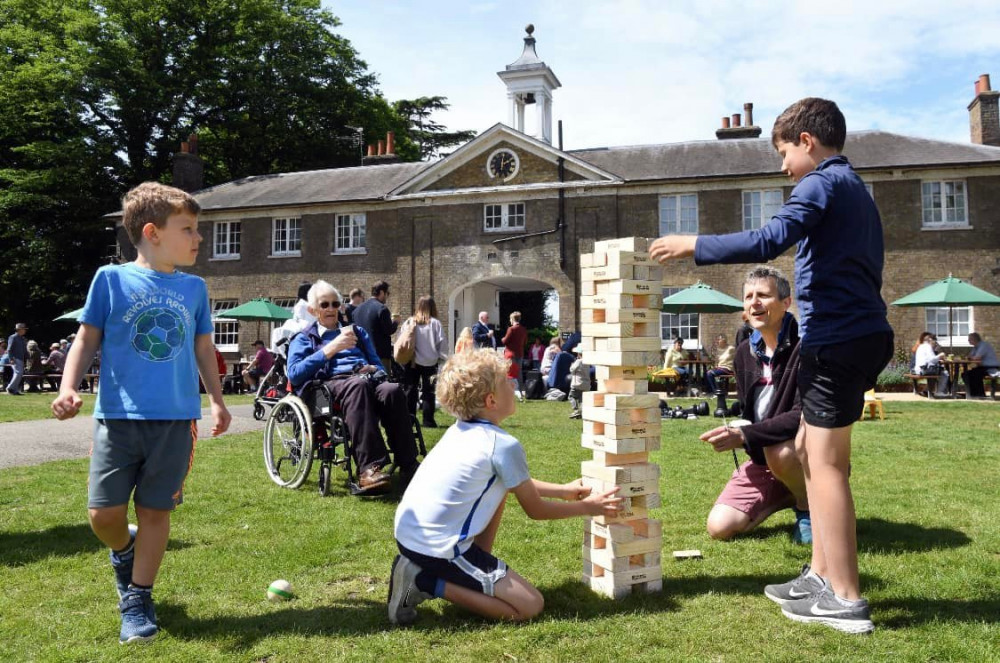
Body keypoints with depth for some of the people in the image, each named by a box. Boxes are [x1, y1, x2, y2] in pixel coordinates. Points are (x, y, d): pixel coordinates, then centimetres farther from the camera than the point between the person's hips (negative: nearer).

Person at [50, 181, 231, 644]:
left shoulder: (194, 288, 8)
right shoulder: (111, 279, 0)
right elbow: (87, 339, 3)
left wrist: (216, 399, 13)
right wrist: (68, 388, -11)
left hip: (175, 419, 2)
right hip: (118, 416, -2)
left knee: (155, 511, 6)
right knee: (104, 514, 0)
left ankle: (138, 599, 22)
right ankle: (124, 549, 35)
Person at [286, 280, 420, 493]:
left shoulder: (357, 331, 33)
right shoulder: (304, 339, 23)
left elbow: (379, 364, 27)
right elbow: (294, 375, 3)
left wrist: (374, 370, 2)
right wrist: (330, 349, -4)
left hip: (368, 378, 3)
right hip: (332, 382, -3)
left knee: (393, 390, -35)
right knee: (358, 385, -40)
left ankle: (408, 467, -40)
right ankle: (368, 468, -50)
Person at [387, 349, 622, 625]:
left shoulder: (460, 430, 11)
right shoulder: (505, 446, -15)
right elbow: (535, 510, -2)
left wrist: (563, 490, 29)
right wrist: (587, 507, 13)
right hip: (438, 548, -9)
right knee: (531, 606, -5)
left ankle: (477, 574, 20)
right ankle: (427, 583, -8)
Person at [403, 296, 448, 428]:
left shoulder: (410, 322, -3)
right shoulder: (435, 323, -8)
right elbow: (441, 342, -7)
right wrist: (443, 357, 3)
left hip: (411, 361, 2)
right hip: (430, 362, -2)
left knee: (410, 390, 11)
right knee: (428, 391, 5)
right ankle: (427, 420, 3)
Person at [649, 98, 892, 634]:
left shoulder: (822, 182, -8)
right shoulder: (855, 188, 22)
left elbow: (767, 241, -23)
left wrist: (693, 245, -14)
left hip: (838, 338, -10)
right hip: (861, 333, 10)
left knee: (825, 461, -6)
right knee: (809, 449, 14)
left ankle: (846, 600, -1)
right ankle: (822, 573, 20)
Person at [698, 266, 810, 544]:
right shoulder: (744, 352, 5)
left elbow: (807, 414, -26)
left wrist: (744, 436, -32)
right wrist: (733, 433, -9)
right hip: (762, 457, 6)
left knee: (778, 451, -40)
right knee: (719, 527, -9)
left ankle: (809, 507, -7)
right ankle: (787, 496, 17)